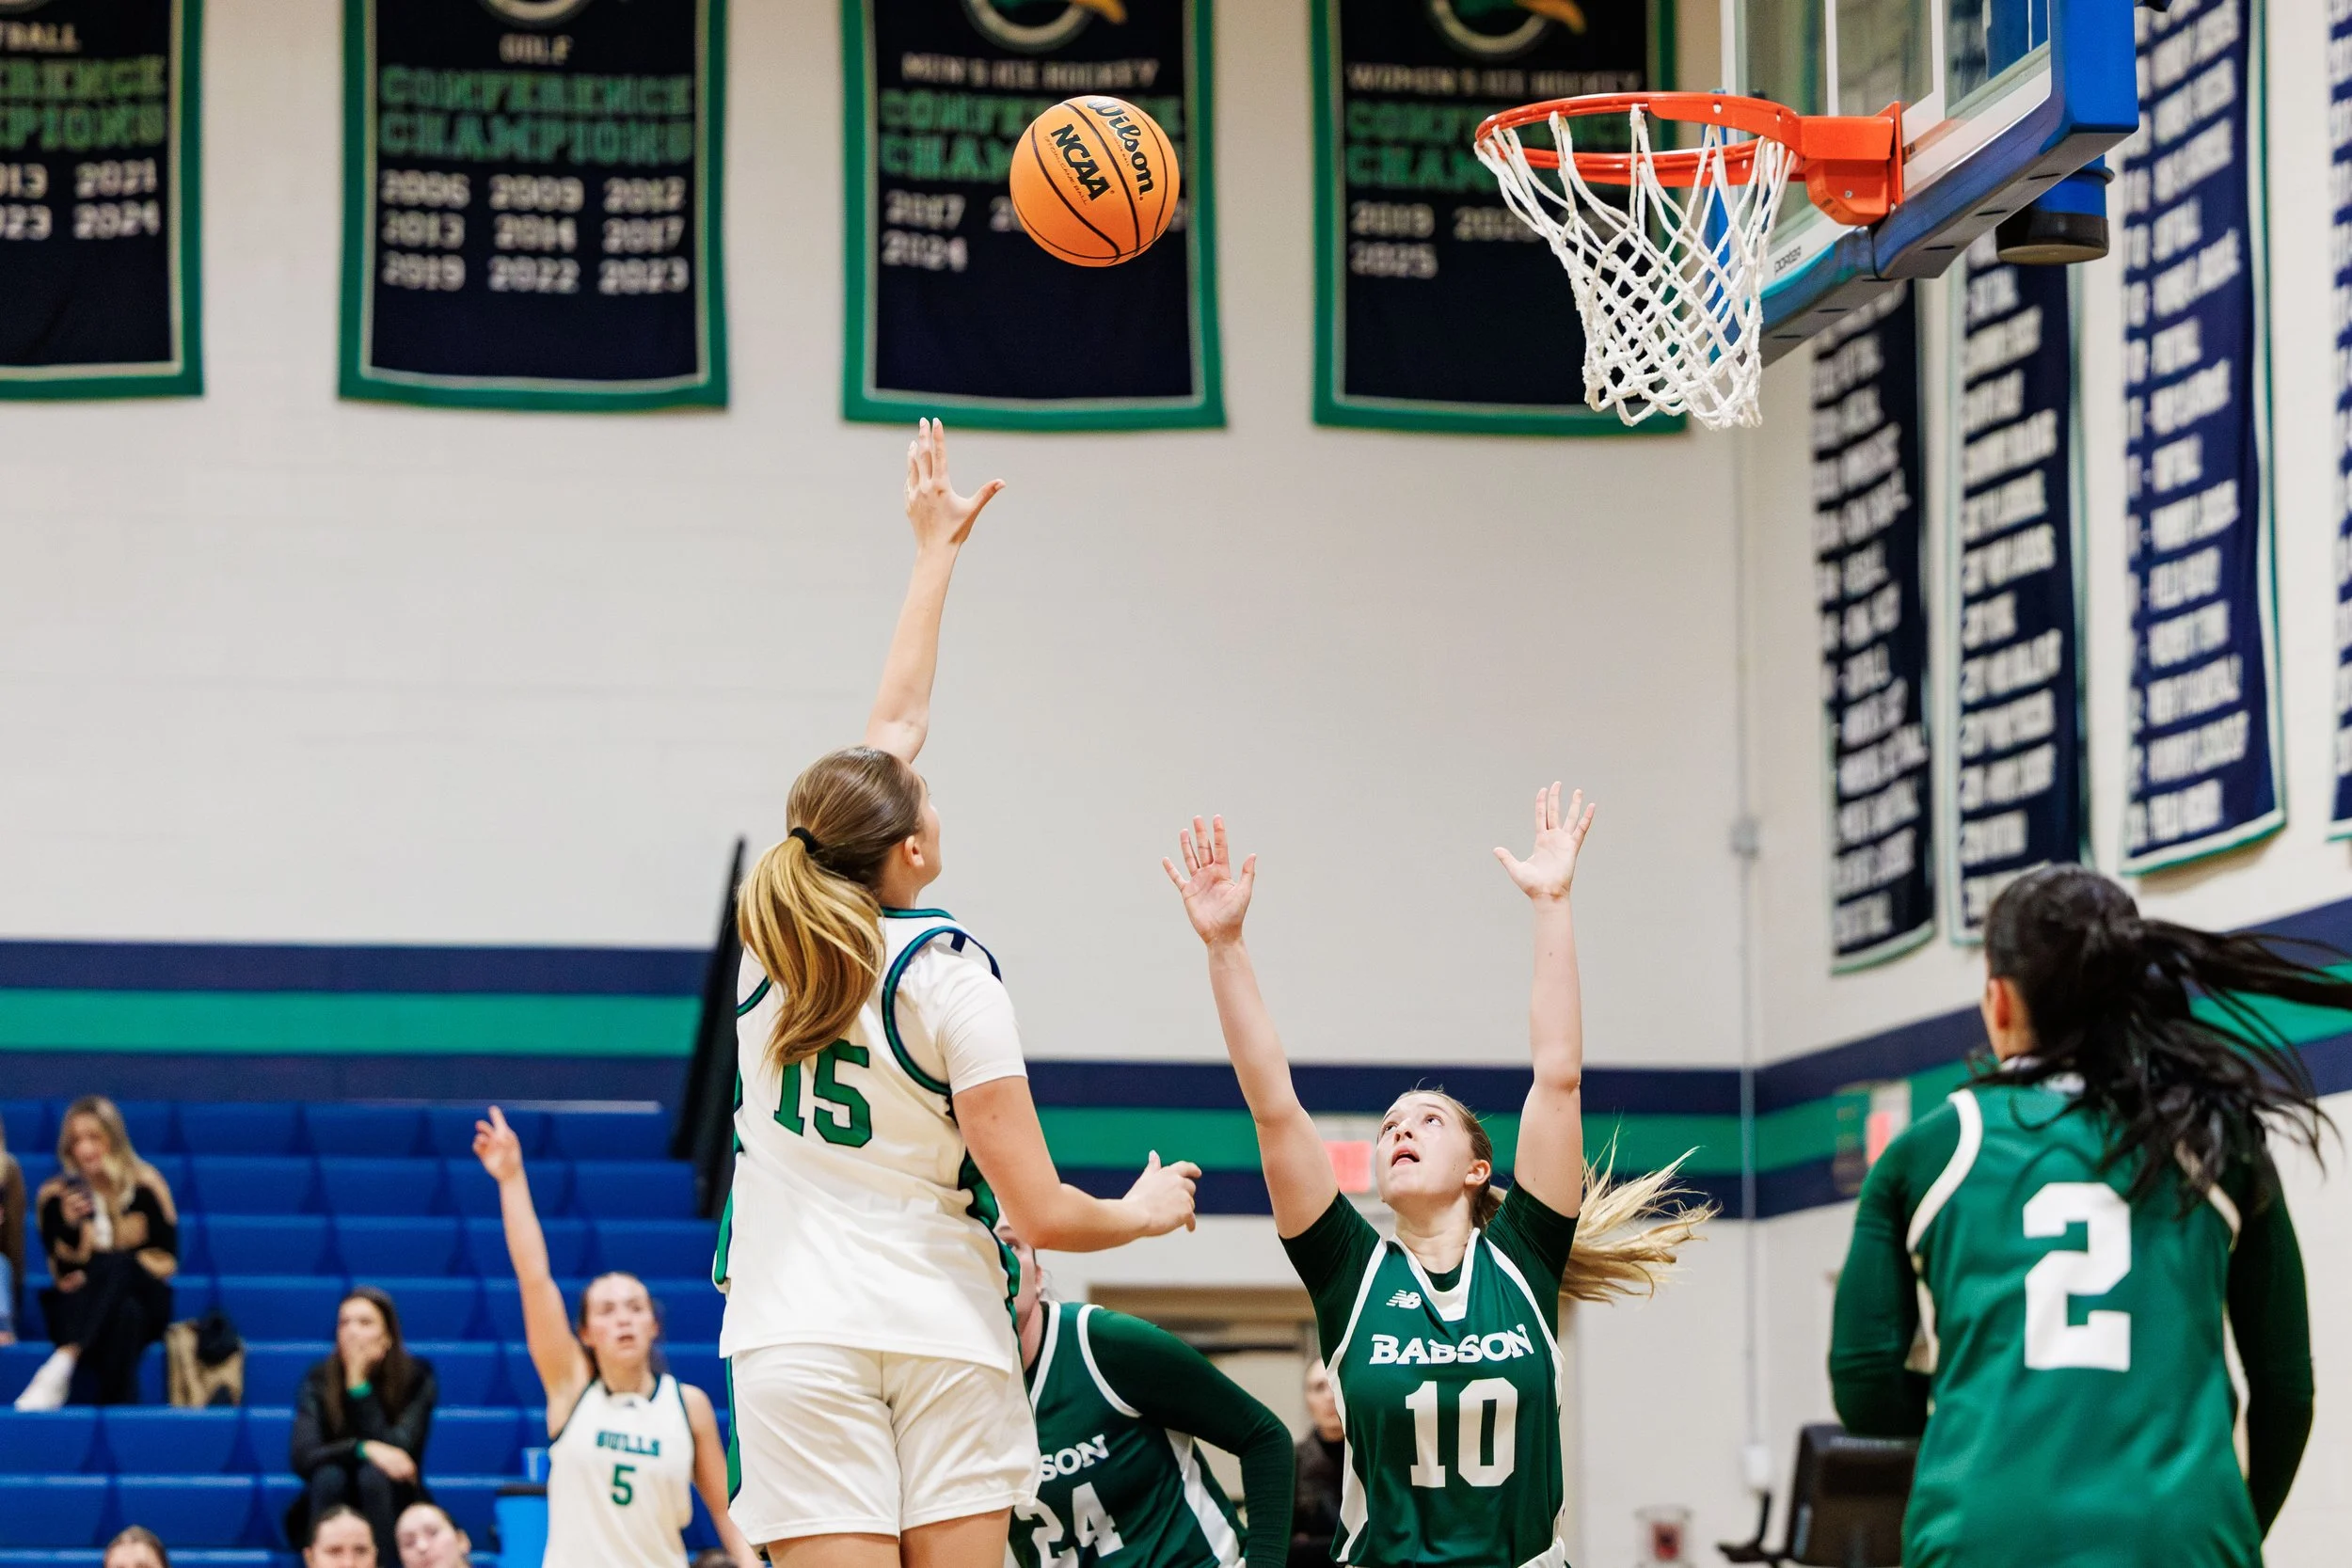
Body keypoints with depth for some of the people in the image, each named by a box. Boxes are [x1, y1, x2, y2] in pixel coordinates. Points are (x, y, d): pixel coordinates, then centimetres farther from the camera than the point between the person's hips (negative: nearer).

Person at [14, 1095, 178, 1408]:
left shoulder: (145, 1188, 0)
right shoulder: (55, 1196, 2)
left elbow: (168, 1260, -1)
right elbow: (64, 1271, -1)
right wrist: (69, 1224, -21)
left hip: (145, 1301, 0)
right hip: (79, 1315, 0)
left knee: (115, 1264, -37)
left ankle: (60, 1366, -54)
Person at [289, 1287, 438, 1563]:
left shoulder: (416, 1377, -9)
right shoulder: (320, 1379, -7)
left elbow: (397, 1451, -22)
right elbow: (302, 1456, -20)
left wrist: (359, 1383, -25)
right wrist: (364, 1450, -34)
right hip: (333, 1515, 1)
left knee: (373, 1476, -31)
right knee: (328, 1475, -30)